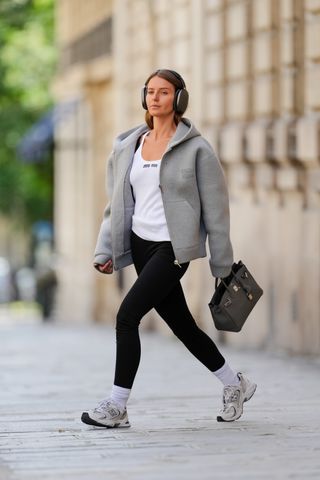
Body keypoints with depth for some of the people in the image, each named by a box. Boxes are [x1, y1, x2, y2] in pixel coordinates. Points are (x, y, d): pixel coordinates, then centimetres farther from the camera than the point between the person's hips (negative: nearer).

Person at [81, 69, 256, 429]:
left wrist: (222, 264, -4)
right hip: (140, 244, 6)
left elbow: (215, 207, -4)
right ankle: (235, 384, 32)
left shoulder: (195, 148, -6)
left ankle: (116, 406, -9)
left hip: (173, 247, -6)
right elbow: (118, 203, 14)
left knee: (127, 315, -17)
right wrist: (105, 250, 5)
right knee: (180, 323, 13)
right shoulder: (128, 145, 9)